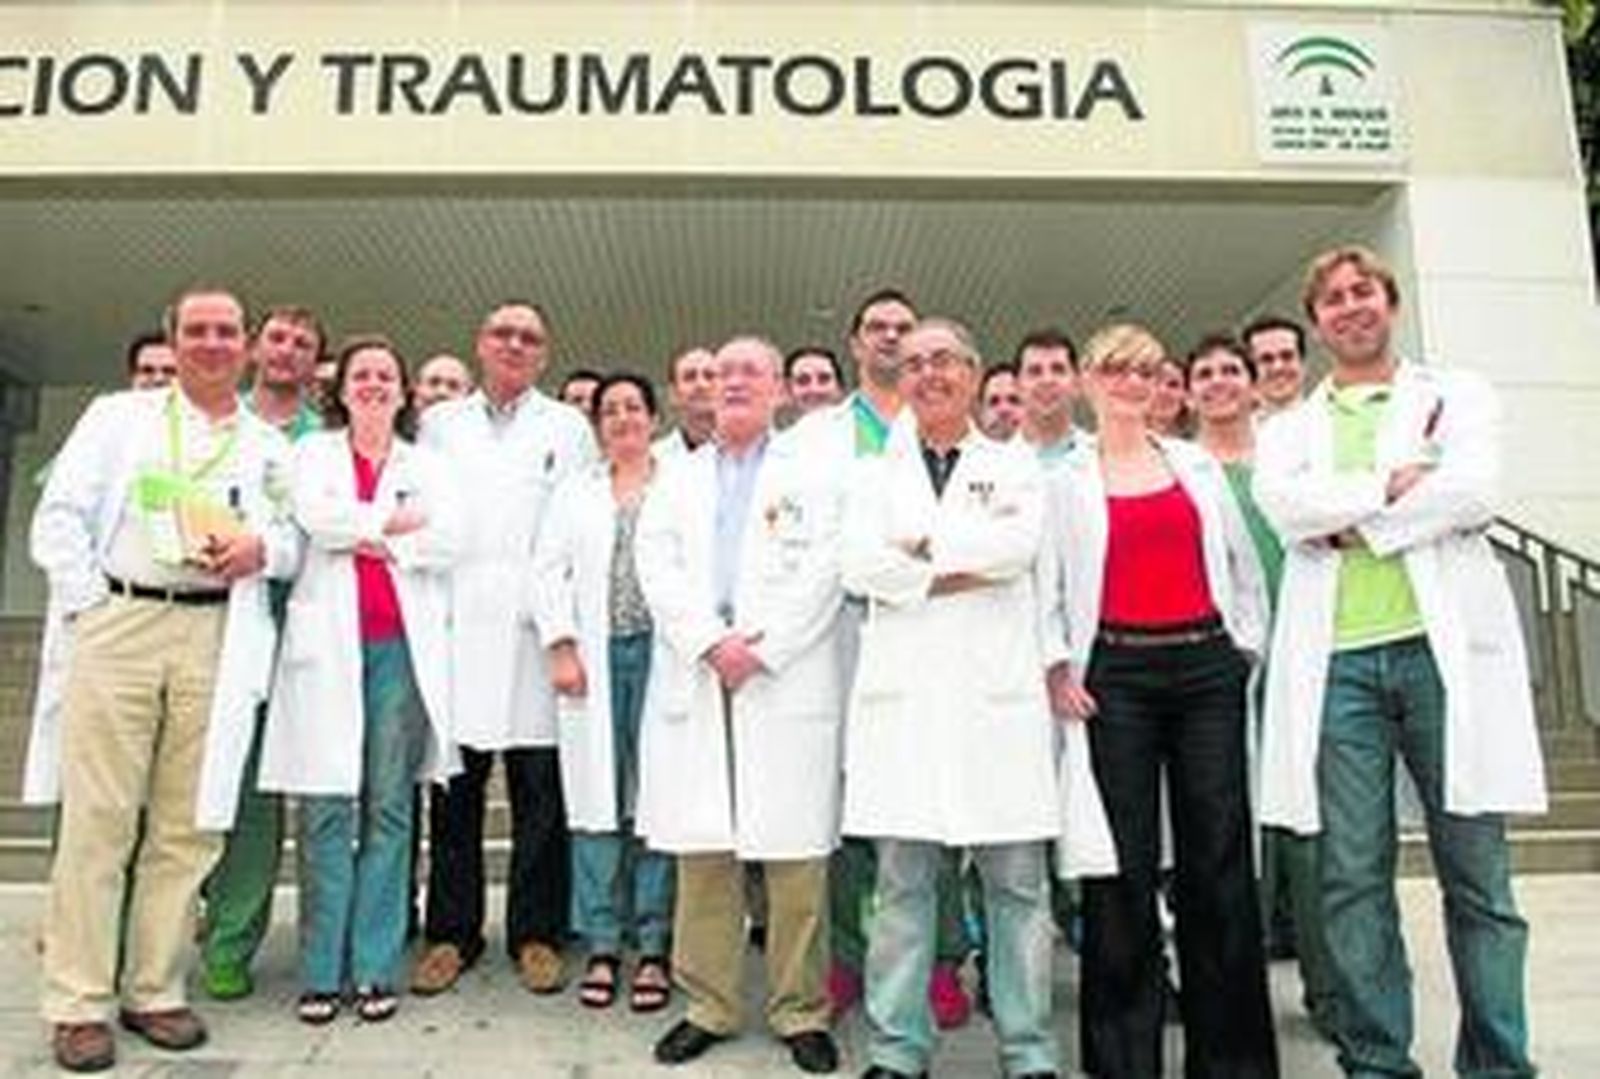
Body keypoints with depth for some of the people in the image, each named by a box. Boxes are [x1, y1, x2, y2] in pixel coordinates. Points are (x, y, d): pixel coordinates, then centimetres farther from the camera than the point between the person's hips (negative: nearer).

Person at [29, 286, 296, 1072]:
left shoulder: (270, 446, 16)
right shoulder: (119, 416, 13)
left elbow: (298, 536, 14)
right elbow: (59, 516, 7)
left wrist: (262, 548, -7)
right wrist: (87, 605, -3)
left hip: (216, 638, 2)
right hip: (119, 622, -1)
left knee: (187, 823, 3)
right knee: (97, 817, -2)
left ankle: (155, 992, 14)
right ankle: (78, 1004, 7)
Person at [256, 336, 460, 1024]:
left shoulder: (426, 466, 16)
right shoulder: (313, 452, 15)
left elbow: (445, 544, -1)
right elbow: (312, 517, -6)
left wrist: (358, 534, -3)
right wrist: (393, 520, -3)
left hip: (403, 646, 1)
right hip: (328, 642, -1)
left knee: (389, 807, 1)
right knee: (327, 808, -3)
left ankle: (376, 969, 8)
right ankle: (322, 972, 5)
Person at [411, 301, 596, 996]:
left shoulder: (570, 429, 11)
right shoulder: (439, 424, 15)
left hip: (537, 631, -1)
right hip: (455, 627, 1)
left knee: (539, 791, 2)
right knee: (454, 788, 5)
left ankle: (535, 933, 14)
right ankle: (451, 933, 17)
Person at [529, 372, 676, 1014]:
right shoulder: (575, 492, 16)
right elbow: (548, 571, 9)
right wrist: (560, 646, -2)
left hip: (660, 653, -2)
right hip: (595, 657, 2)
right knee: (596, 796, 3)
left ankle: (653, 948, 10)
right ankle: (601, 948, 14)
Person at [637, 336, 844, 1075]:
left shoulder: (811, 475, 9)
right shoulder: (677, 479, 18)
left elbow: (821, 574, -2)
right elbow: (656, 567, 5)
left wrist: (763, 649, -11)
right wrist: (710, 642, -9)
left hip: (787, 683, -2)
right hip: (694, 682, 3)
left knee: (795, 853, -1)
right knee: (701, 852, 5)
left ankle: (800, 1011, 12)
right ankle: (708, 1006, 18)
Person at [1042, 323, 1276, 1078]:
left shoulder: (1197, 464, 16)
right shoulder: (1065, 477, 7)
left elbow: (1241, 562, 18)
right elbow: (1043, 577, 3)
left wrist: (1247, 645, 10)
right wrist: (1057, 663, -7)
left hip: (1206, 664, 3)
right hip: (1116, 674, -2)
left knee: (1220, 856, 4)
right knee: (1125, 861, -1)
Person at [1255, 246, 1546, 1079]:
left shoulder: (1455, 394, 15)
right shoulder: (1288, 429, 18)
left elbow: (1475, 493, -5)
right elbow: (1283, 507, -3)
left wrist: (1353, 523, -4)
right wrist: (1395, 482, -7)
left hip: (1444, 645, -1)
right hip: (1335, 660, 1)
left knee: (1475, 871, 2)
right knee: (1352, 878, 1)